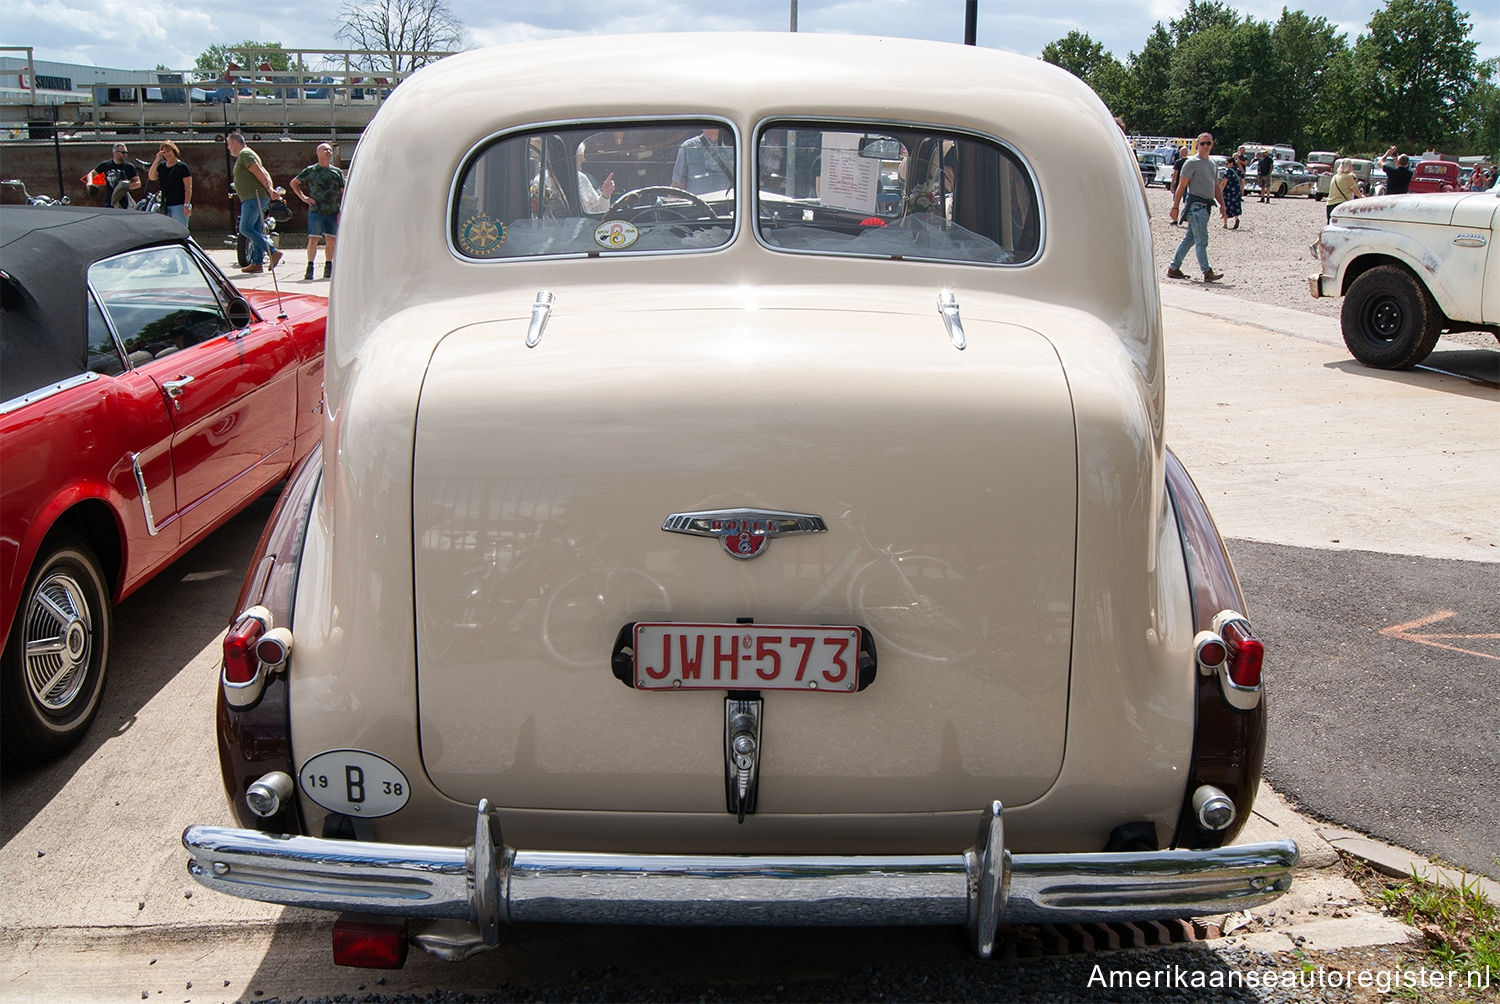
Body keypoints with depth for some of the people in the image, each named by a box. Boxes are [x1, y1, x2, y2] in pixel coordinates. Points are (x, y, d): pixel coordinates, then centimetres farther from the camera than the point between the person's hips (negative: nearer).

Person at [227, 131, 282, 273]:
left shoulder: (244, 154, -9)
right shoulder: (246, 154, 24)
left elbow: (259, 173, -18)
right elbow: (264, 174, 20)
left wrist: (269, 190, -20)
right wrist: (271, 188, 8)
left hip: (254, 198, -11)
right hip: (254, 198, 11)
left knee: (245, 228, -13)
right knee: (255, 230, 8)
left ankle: (273, 253, -17)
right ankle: (257, 263, 8)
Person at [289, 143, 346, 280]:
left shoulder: (337, 172, 13)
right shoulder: (311, 170, 6)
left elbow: (343, 193, 11)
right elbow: (294, 183, 15)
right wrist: (303, 197, 2)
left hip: (333, 212, 3)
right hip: (316, 211, -2)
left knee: (331, 240, 4)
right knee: (313, 239, -8)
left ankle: (328, 268, 14)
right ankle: (310, 268, -6)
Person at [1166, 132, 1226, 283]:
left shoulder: (1212, 164, 19)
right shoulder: (1192, 163, -5)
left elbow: (1216, 187, 24)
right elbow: (1181, 186, -8)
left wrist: (1222, 205, 14)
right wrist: (1175, 207, -11)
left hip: (1206, 205, 8)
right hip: (1195, 204, -8)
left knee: (1190, 239, 10)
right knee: (1201, 241, -10)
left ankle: (1174, 269, 16)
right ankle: (1207, 273, -12)